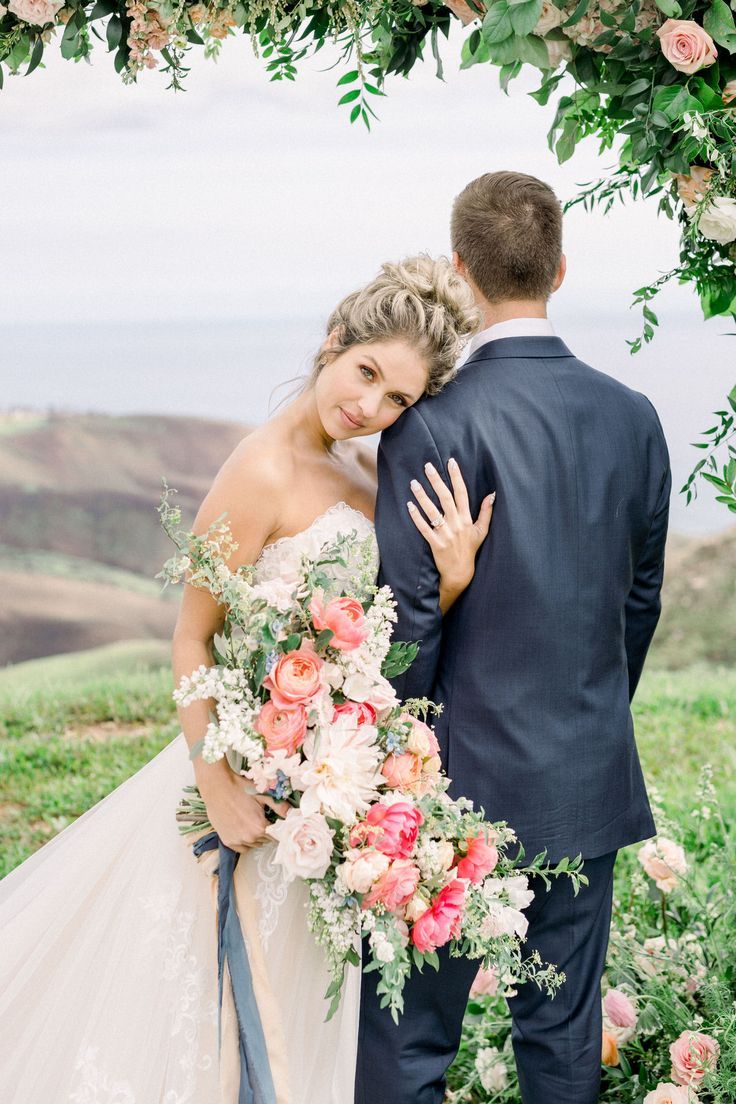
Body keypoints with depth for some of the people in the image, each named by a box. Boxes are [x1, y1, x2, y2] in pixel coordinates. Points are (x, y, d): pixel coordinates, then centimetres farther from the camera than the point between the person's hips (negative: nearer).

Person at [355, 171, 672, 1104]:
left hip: (464, 781, -5)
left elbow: (407, 618, -14)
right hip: (591, 784, 5)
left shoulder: (430, 423, -15)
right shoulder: (632, 417, 1)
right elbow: (640, 599, 10)